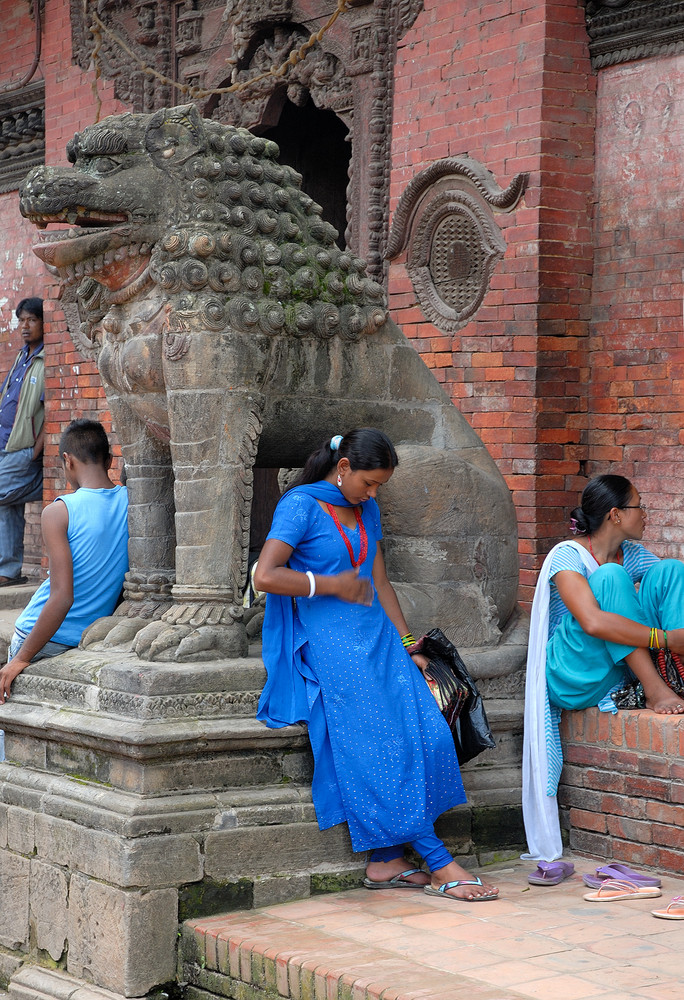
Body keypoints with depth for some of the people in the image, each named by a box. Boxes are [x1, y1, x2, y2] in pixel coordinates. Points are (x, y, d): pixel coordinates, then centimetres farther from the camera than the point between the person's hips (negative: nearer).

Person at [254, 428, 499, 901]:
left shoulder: (366, 511, 18)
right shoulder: (300, 505, -5)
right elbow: (265, 576, -16)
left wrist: (408, 646, 14)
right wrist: (334, 584, -10)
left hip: (376, 636, 7)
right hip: (331, 644, -7)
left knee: (426, 734, -10)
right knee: (383, 747, -12)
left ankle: (387, 861, -7)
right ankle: (440, 865, -9)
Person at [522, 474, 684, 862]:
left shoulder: (633, 554, 9)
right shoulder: (568, 556, -15)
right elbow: (593, 622, -31)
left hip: (621, 669, 7)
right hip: (572, 679, -6)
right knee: (610, 576, -27)